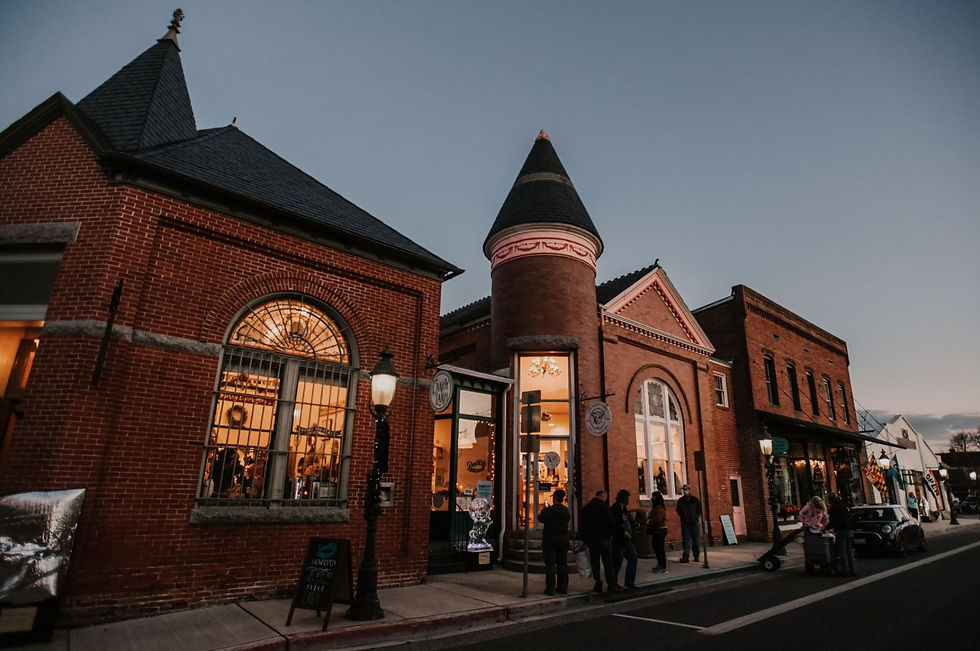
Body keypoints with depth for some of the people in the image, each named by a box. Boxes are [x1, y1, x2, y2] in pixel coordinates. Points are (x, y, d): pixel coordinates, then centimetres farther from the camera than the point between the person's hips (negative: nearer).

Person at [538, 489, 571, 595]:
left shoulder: (549, 510, -15)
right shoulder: (566, 510, 2)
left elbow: (540, 518, -6)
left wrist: (543, 512, 11)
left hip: (550, 540, -5)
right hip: (563, 540, 5)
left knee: (550, 564, 0)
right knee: (562, 564, 12)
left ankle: (550, 588, -1)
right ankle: (563, 587, 16)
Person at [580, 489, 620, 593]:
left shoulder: (585, 508, 10)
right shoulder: (603, 506, -9)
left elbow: (583, 525, 12)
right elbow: (610, 522, -10)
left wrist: (585, 538, 16)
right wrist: (610, 535, 4)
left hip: (590, 538, 5)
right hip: (603, 538, -5)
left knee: (594, 562, 9)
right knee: (608, 562, 0)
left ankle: (598, 584, 10)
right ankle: (611, 585, 1)